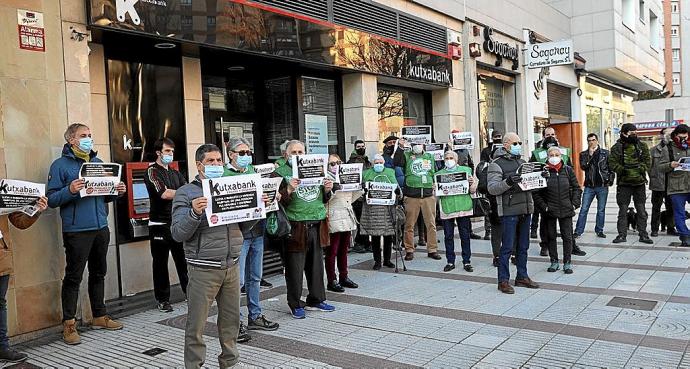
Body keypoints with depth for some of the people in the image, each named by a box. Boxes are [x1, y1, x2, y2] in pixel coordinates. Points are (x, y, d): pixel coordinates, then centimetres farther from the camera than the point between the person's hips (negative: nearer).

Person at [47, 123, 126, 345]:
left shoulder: (98, 163, 15)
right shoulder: (61, 165, -4)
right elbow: (51, 199, -9)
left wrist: (117, 192, 0)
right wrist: (70, 190, -26)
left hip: (101, 228, 6)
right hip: (76, 231, -6)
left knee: (98, 274, 14)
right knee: (73, 277, 0)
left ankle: (100, 317, 26)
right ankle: (69, 324, 10)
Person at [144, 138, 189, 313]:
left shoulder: (175, 173, 16)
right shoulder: (152, 171, -4)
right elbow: (164, 194, -17)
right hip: (160, 224, -5)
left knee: (183, 260, 8)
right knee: (160, 263, 4)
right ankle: (163, 299, 15)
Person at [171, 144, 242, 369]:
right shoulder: (186, 193, -2)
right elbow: (178, 234, -9)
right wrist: (194, 212, -24)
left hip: (232, 265, 5)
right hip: (204, 269, -4)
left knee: (231, 318, 12)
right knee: (197, 323, 2)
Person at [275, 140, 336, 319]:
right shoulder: (281, 173, -2)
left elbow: (323, 200, 21)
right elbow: (278, 201, -10)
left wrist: (327, 190, 1)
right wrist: (289, 190, -27)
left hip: (316, 225, 6)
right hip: (296, 228, -5)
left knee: (316, 265, 13)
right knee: (295, 268, 1)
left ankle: (316, 300, 27)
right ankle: (295, 304, 15)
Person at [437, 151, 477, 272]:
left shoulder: (465, 170, 10)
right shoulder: (439, 174, 12)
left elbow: (472, 191, 9)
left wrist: (473, 183, -11)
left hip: (463, 207, -1)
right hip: (446, 208, 1)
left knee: (465, 235, 3)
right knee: (448, 236, 4)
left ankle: (466, 262, 12)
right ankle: (450, 262, 14)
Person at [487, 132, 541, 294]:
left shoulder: (522, 162, 18)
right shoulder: (497, 164, -4)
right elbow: (492, 188, -13)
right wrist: (508, 182, -27)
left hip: (525, 209, 7)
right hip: (509, 211, -7)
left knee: (523, 247, 13)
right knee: (507, 247, -3)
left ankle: (522, 277, 24)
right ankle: (503, 280, 5)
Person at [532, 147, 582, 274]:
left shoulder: (568, 170, 3)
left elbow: (576, 188, 11)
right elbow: (535, 192, -1)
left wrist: (575, 204, 1)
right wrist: (543, 206, -7)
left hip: (566, 210, 1)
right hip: (549, 211, -1)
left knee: (567, 236, 2)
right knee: (550, 236, 8)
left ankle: (567, 262, 13)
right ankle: (554, 261, 20)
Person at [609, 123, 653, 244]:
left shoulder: (642, 146, 6)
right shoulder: (617, 147, -1)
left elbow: (648, 161, 2)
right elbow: (612, 163, -5)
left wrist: (640, 168, -13)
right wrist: (622, 170, -17)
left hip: (639, 182, 2)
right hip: (624, 183, -2)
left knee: (641, 210, 6)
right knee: (623, 210, 3)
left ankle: (643, 235, 13)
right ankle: (622, 234, 10)